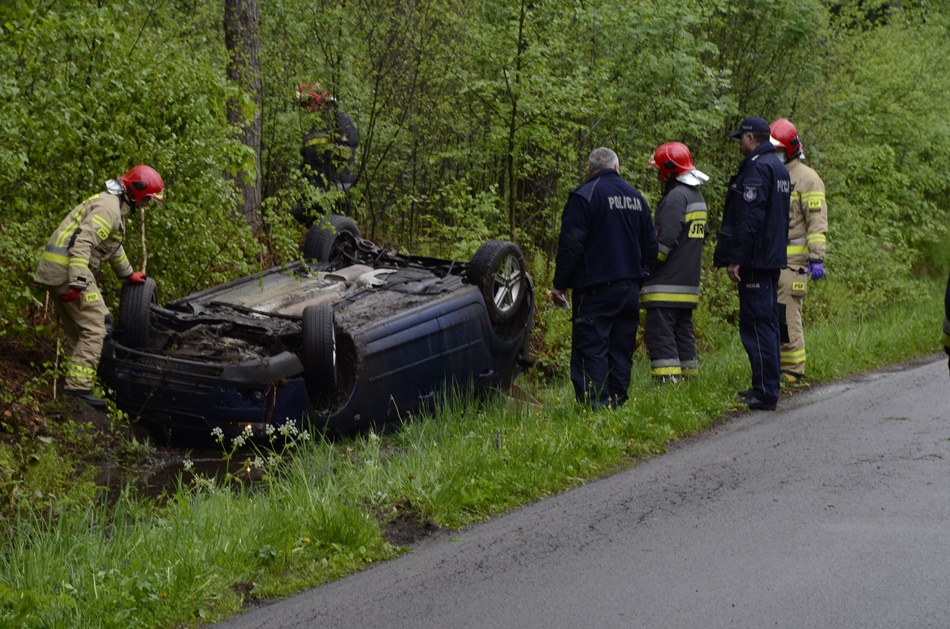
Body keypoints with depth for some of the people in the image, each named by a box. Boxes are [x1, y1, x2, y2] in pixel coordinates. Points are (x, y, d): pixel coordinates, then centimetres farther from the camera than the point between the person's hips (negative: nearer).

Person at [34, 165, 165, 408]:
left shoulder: (115, 206, 21)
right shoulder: (109, 207, -13)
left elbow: (113, 247, 37)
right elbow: (82, 242, -25)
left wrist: (128, 273, 47)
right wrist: (77, 283, -30)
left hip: (54, 270, 11)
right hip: (68, 269, -11)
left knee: (75, 332, 16)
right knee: (93, 330, -11)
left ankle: (74, 384, 20)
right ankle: (79, 386, -15)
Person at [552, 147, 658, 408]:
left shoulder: (584, 195, -9)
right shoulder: (636, 196, 13)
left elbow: (570, 244, -13)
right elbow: (650, 246, 18)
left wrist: (560, 284, -7)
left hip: (595, 288, -6)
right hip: (630, 289, 6)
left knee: (591, 350, -7)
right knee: (621, 350, 10)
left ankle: (595, 405, -15)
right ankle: (617, 404, 10)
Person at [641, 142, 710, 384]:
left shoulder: (676, 197, -14)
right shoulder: (697, 197, 17)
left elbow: (665, 239, -20)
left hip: (667, 285, -10)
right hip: (688, 282, 10)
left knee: (659, 331, -10)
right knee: (682, 330, 14)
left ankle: (668, 380, -15)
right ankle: (689, 379, 16)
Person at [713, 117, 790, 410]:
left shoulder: (756, 169, -14)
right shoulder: (779, 168, 18)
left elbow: (749, 219, -21)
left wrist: (735, 259, -19)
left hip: (755, 261, -10)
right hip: (773, 259, 10)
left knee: (756, 324, -9)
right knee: (768, 323, 14)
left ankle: (765, 392, -10)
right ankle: (767, 387, 20)